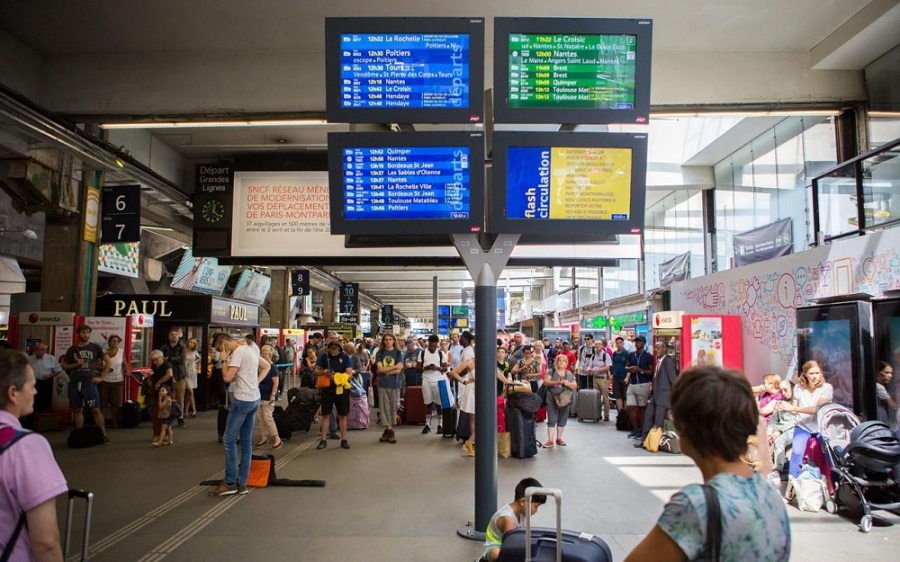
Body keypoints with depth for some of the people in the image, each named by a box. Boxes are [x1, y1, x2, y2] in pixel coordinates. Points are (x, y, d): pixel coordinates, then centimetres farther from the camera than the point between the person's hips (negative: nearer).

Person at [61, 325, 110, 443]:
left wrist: (102, 377, 0)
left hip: (90, 381, -3)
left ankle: (104, 435, -6)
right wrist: (75, 364, -5)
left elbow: (108, 362, 7)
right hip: (74, 383, 3)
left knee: (95, 409, -7)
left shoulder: (95, 347, 4)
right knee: (77, 410, 9)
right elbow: (64, 366, 15)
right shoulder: (72, 349, 10)